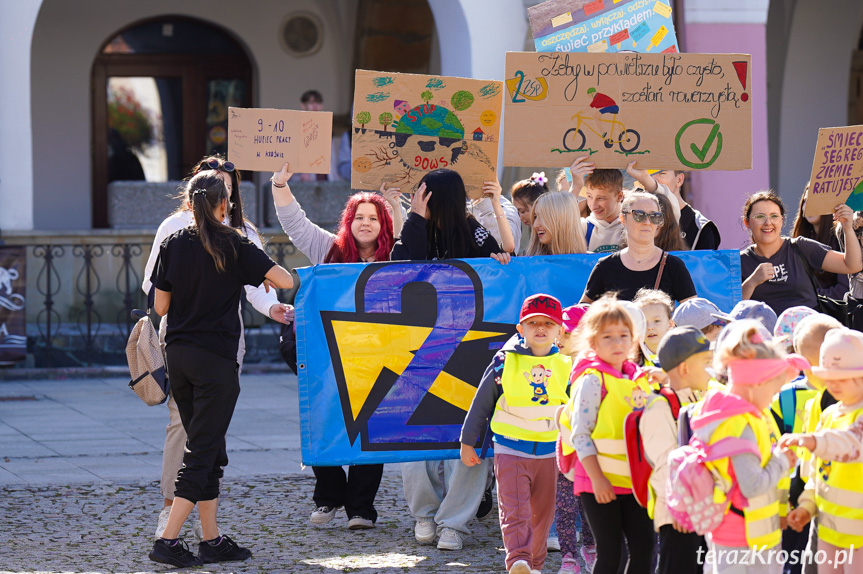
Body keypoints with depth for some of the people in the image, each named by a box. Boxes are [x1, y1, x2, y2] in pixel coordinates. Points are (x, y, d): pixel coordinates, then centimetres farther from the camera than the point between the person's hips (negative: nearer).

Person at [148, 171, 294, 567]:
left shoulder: (173, 244, 4)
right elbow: (285, 281, -11)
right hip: (215, 358, -5)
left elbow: (160, 306, 6)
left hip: (178, 354, 5)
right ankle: (167, 541, -9)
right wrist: (266, 277, 11)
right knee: (203, 451, -2)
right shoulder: (233, 246, -8)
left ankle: (212, 540, 16)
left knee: (207, 449, 14)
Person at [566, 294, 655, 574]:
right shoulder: (592, 379, -10)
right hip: (601, 481, -6)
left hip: (635, 480, 6)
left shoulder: (640, 378, 10)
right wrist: (597, 479, -18)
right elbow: (580, 433, -14)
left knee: (643, 549, 5)